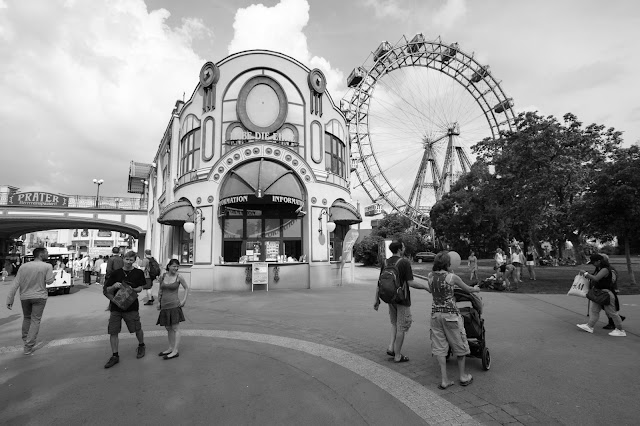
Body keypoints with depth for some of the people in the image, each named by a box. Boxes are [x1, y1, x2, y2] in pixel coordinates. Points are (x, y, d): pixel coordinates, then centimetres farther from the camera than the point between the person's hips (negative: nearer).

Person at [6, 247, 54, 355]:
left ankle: (25, 339, 35)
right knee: (35, 321, 2)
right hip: (39, 297, -4)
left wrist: (9, 300, 1)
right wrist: (51, 273, 5)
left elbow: (15, 284, -1)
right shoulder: (47, 266, -10)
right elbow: (49, 281, -14)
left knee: (27, 318, 24)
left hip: (25, 297, 4)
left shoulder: (23, 267, 2)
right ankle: (28, 347, 1)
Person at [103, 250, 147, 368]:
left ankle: (141, 346, 36)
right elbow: (107, 290, 3)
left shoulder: (138, 273, -1)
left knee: (137, 329, 9)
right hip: (115, 306, 2)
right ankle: (115, 356, 19)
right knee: (113, 332, 4)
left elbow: (140, 288, 3)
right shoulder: (115, 273, 1)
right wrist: (114, 286, -18)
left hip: (131, 306, -1)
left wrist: (131, 289, -15)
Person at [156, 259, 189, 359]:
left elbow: (186, 288, 6)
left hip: (174, 305, -4)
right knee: (168, 328, 13)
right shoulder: (163, 276, 2)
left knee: (175, 328, -1)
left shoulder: (179, 277, -6)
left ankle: (175, 351, 3)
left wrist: (184, 300, -3)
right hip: (164, 306, 4)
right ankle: (171, 348, 25)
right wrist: (158, 301, 15)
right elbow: (160, 290, 17)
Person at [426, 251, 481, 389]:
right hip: (450, 313, -3)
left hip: (435, 313, 4)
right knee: (459, 345, 16)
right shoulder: (452, 277, -11)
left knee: (439, 346, 10)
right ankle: (462, 376, 31)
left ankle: (444, 379, 13)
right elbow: (468, 289, 6)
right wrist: (476, 288, 27)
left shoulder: (430, 276, -1)